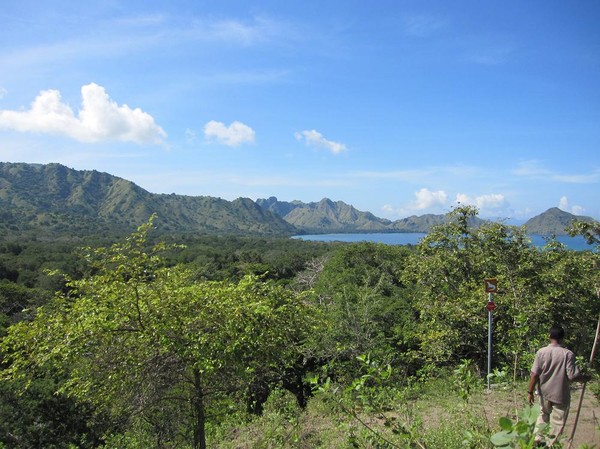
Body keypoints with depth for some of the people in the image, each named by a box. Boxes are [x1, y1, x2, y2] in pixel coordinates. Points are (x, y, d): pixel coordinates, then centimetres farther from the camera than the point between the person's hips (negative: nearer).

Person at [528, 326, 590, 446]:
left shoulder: (541, 352, -8)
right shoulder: (568, 354, -15)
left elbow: (534, 374, -9)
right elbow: (572, 376, -17)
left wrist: (530, 392, -1)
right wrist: (585, 378, 4)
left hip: (544, 393, 3)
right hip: (561, 394, -3)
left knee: (543, 415, 24)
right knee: (557, 422, 11)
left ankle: (537, 438, 26)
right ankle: (550, 445, 17)